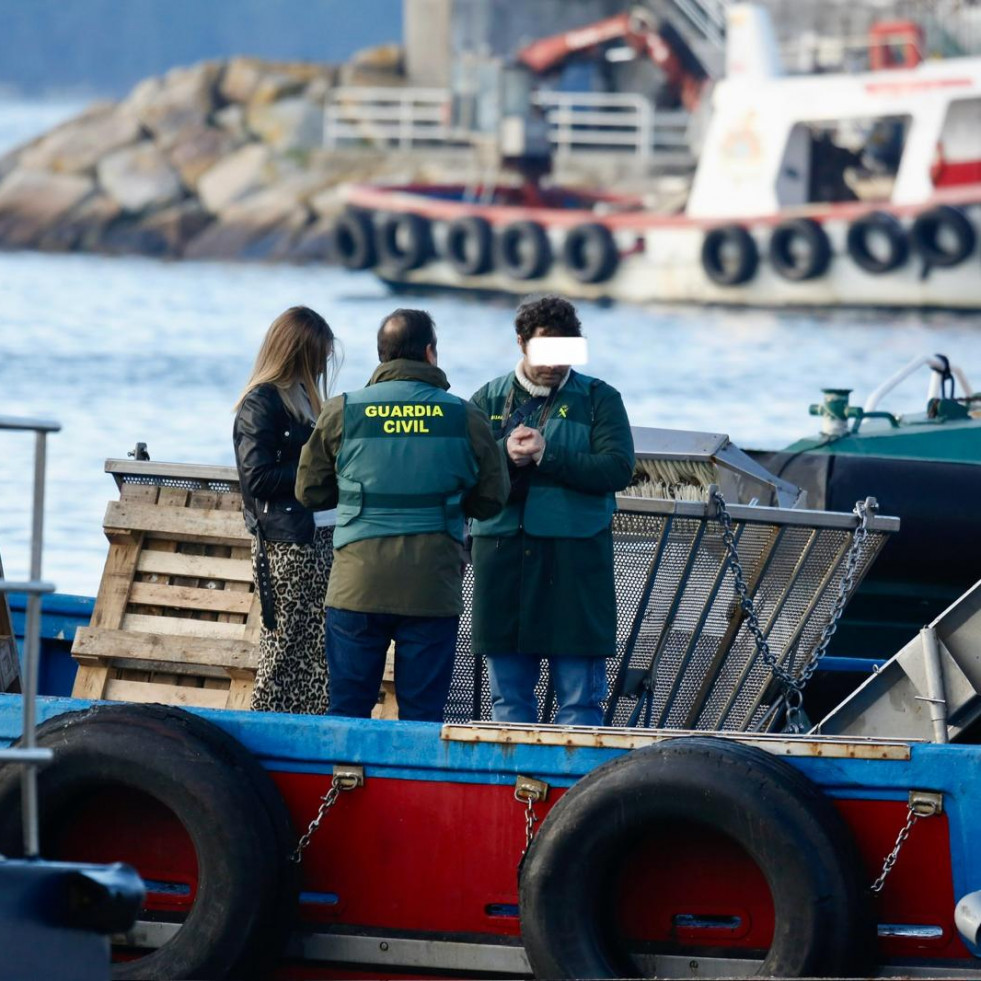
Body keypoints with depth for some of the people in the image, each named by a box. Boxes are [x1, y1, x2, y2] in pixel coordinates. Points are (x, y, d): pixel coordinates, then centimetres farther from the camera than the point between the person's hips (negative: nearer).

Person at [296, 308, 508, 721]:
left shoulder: (341, 413, 0)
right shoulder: (465, 418, -1)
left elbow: (310, 492, 7)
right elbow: (491, 500, 5)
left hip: (357, 588, 0)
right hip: (433, 590, 0)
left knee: (347, 710, 6)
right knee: (423, 718, 4)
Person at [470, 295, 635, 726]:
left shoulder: (598, 399, 7)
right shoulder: (489, 399, 13)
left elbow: (618, 468, -7)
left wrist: (546, 455, -14)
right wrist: (506, 455, -16)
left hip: (575, 559, -2)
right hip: (502, 557, 2)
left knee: (580, 700, -2)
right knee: (508, 699, 6)